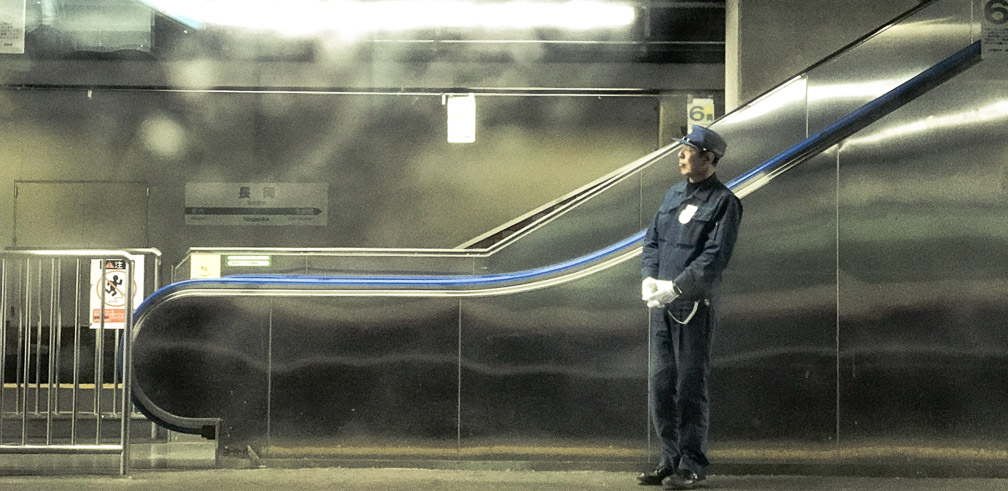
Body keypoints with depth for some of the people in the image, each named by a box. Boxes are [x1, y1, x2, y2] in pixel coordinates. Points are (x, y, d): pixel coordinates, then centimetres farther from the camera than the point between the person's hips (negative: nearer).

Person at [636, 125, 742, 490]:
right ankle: (671, 460, 16)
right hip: (662, 304, 7)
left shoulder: (724, 202, -7)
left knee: (691, 385, -3)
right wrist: (649, 278, -3)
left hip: (696, 304, -7)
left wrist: (675, 287, -21)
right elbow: (653, 240, 15)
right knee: (660, 381, 7)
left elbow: (715, 257, -15)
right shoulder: (673, 195, 15)